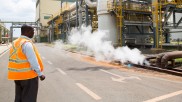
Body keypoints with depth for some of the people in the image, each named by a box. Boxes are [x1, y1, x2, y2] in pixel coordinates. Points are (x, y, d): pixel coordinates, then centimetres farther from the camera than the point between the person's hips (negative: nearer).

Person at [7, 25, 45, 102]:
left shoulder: (15, 43, 10)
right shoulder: (27, 43, -17)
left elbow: (17, 59, 11)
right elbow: (33, 61, -20)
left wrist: (18, 72, 15)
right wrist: (40, 74, -14)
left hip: (17, 75, 9)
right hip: (28, 75, -8)